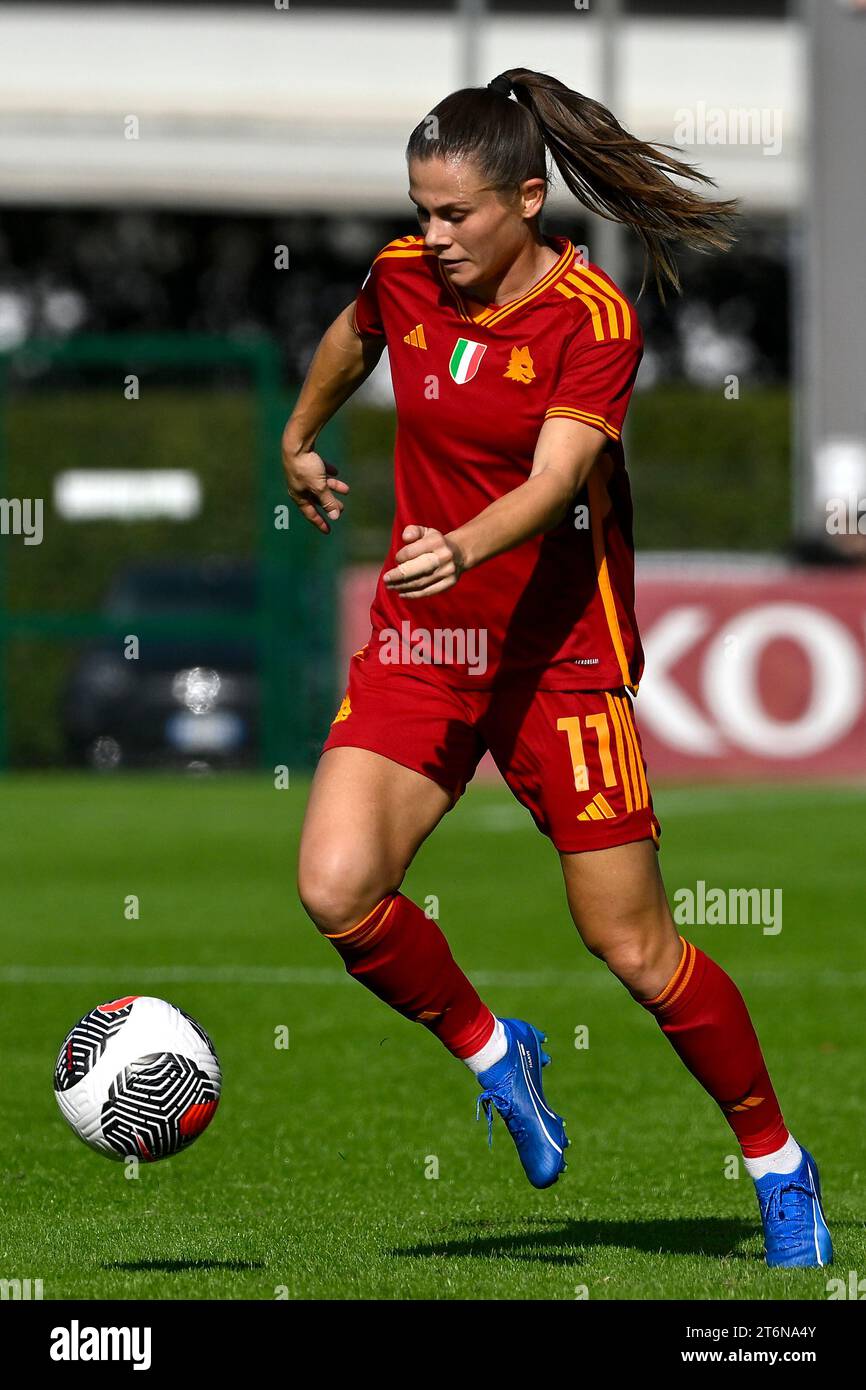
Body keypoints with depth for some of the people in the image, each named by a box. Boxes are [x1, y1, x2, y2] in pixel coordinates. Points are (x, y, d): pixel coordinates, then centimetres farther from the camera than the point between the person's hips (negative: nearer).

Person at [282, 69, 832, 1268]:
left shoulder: (594, 320, -16)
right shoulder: (404, 278, -1)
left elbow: (553, 479, -29)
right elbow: (349, 341, 24)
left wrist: (463, 548, -47)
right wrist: (300, 440, 38)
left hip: (558, 653, -4)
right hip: (419, 639, 4)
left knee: (633, 947, -2)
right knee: (337, 889, -17)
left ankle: (777, 1162, 20)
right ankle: (493, 1055, 11)